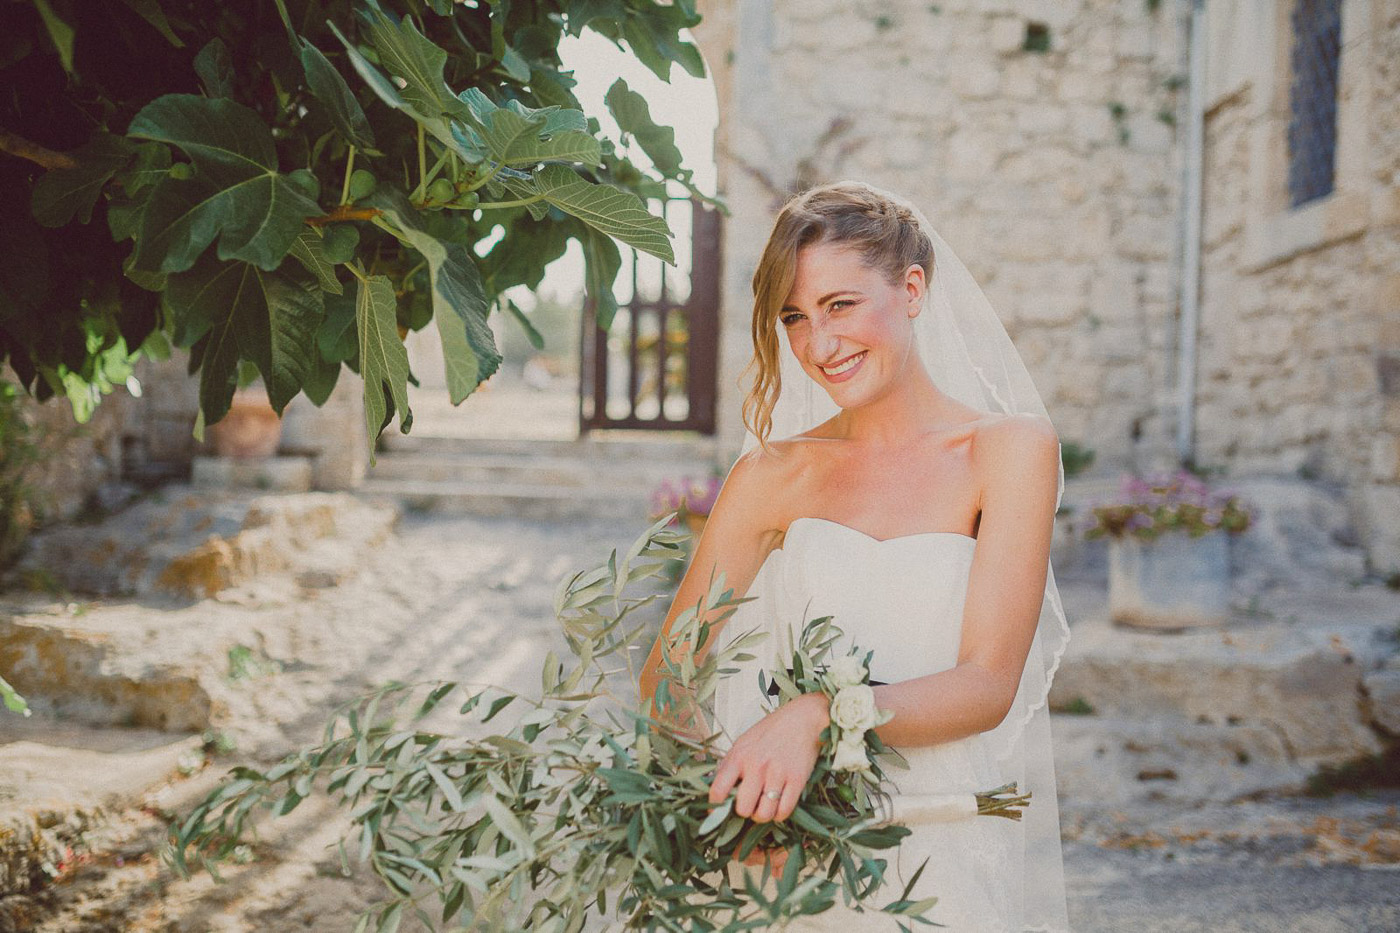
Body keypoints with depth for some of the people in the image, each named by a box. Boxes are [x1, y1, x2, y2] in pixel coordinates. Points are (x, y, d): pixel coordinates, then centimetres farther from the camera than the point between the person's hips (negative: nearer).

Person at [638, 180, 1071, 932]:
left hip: (957, 855, -1)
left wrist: (817, 715, -25)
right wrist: (718, 789, -18)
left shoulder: (1011, 450, -3)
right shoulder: (772, 475, 4)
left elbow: (988, 685, -10)